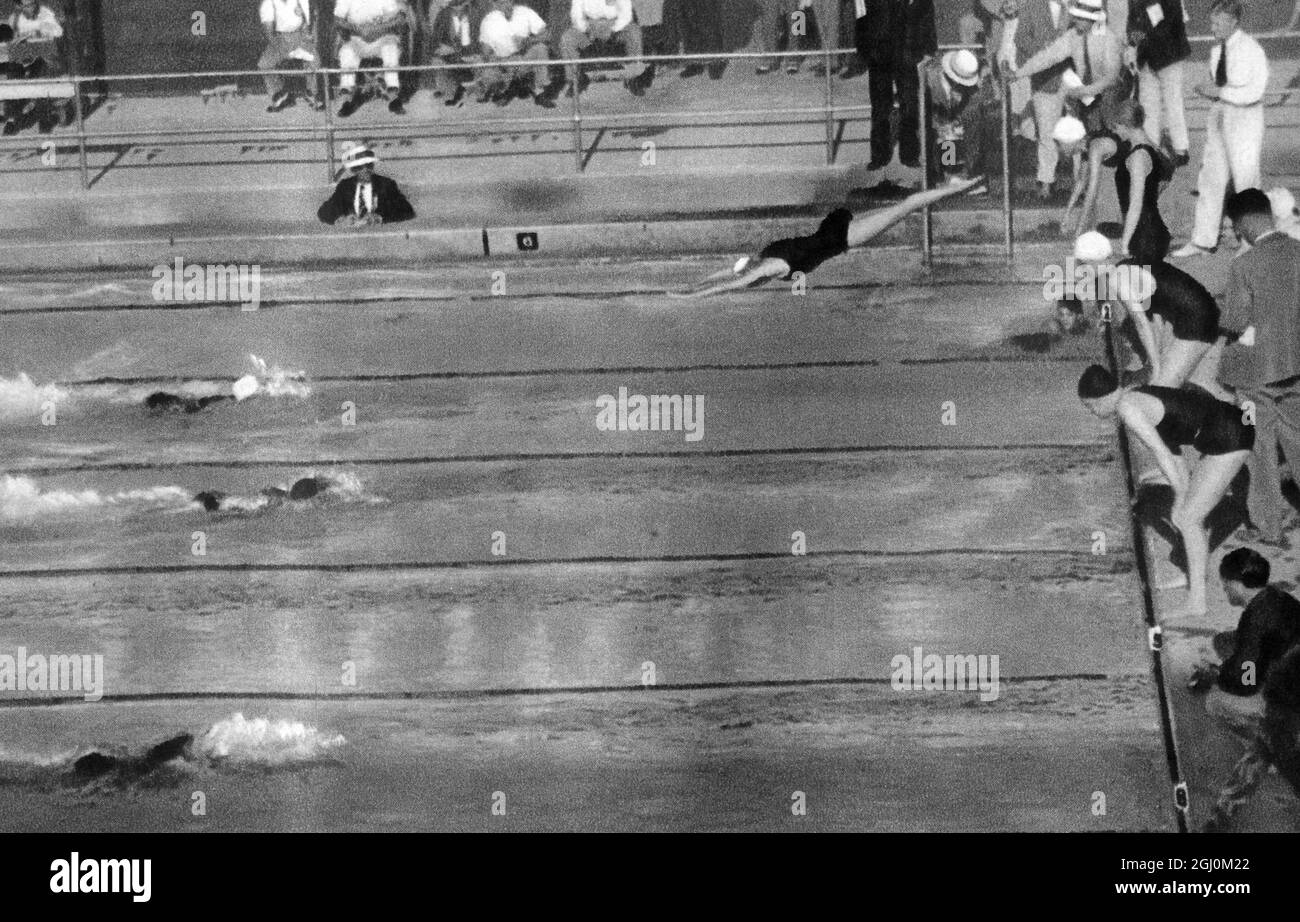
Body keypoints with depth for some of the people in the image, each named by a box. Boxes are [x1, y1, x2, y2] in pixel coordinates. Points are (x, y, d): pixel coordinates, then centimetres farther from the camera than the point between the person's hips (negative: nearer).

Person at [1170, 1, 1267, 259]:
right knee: (1210, 179, 7)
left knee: (1245, 180, 0)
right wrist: (1208, 90, 1)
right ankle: (1203, 240, 13)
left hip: (1244, 120, -7)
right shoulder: (1216, 51, 9)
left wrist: (1220, 92, -21)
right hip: (1218, 117, 7)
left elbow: (1255, 92, -21)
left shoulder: (1251, 50, -13)